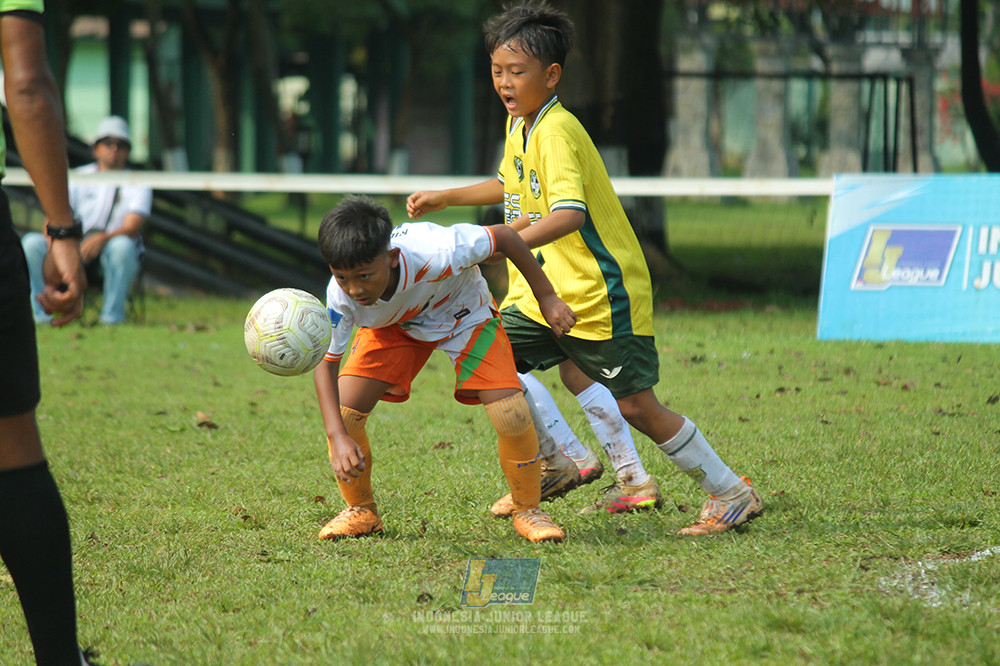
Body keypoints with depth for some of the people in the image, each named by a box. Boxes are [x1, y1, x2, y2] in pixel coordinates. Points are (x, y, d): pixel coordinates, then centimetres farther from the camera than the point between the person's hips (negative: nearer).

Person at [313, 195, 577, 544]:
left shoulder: (435, 254, -44)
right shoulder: (340, 295, -34)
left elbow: (503, 236, -26)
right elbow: (325, 364, -22)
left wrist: (547, 299, -18)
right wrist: (338, 438, -35)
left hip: (463, 312, -2)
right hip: (392, 326, 2)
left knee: (512, 416, -19)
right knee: (342, 411, -16)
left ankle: (528, 511, 8)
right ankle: (361, 512, 11)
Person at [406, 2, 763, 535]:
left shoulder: (556, 132, -22)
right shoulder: (519, 123, 7)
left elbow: (569, 214, -37)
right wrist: (445, 198, 26)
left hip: (599, 292, -9)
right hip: (547, 289, 9)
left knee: (634, 407, -4)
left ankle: (731, 494, 10)